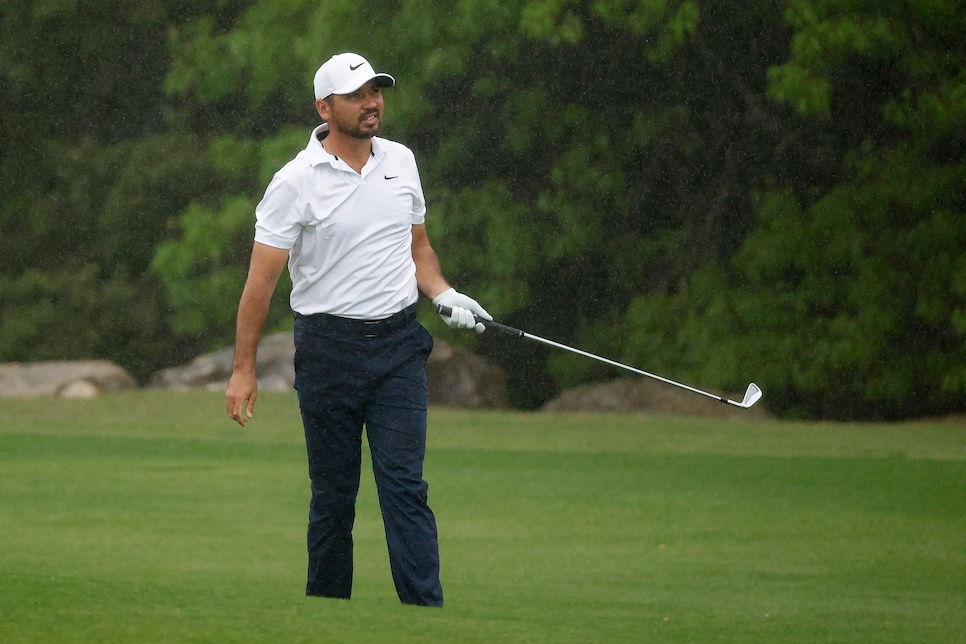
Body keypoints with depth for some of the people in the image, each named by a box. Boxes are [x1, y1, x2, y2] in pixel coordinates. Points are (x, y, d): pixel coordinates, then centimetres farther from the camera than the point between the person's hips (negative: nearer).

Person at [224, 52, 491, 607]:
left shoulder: (401, 162, 9)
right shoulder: (296, 182, -6)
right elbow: (262, 279, -6)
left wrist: (445, 295, 3)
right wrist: (244, 369, -8)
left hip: (398, 345, 3)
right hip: (329, 347, -3)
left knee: (405, 485, -8)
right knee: (333, 493, 3)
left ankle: (426, 615, -15)